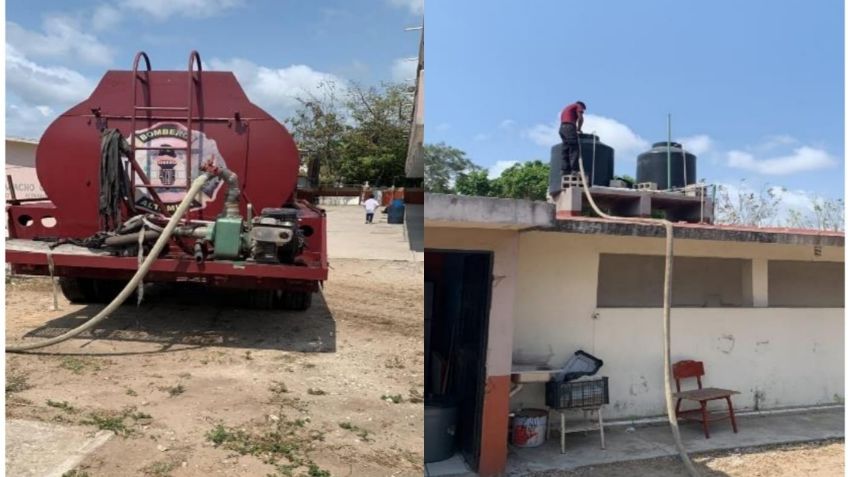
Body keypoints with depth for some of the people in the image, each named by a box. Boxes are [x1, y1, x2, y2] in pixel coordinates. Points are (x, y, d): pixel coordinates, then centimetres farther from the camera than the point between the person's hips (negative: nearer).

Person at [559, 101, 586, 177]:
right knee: (574, 149, -12)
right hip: (569, 128, -8)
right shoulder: (578, 106, 10)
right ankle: (575, 169, -22)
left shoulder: (566, 108, 33)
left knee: (565, 151, 5)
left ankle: (566, 170, -1)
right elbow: (580, 118, -5)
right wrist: (579, 129, 9)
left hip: (561, 128, 8)